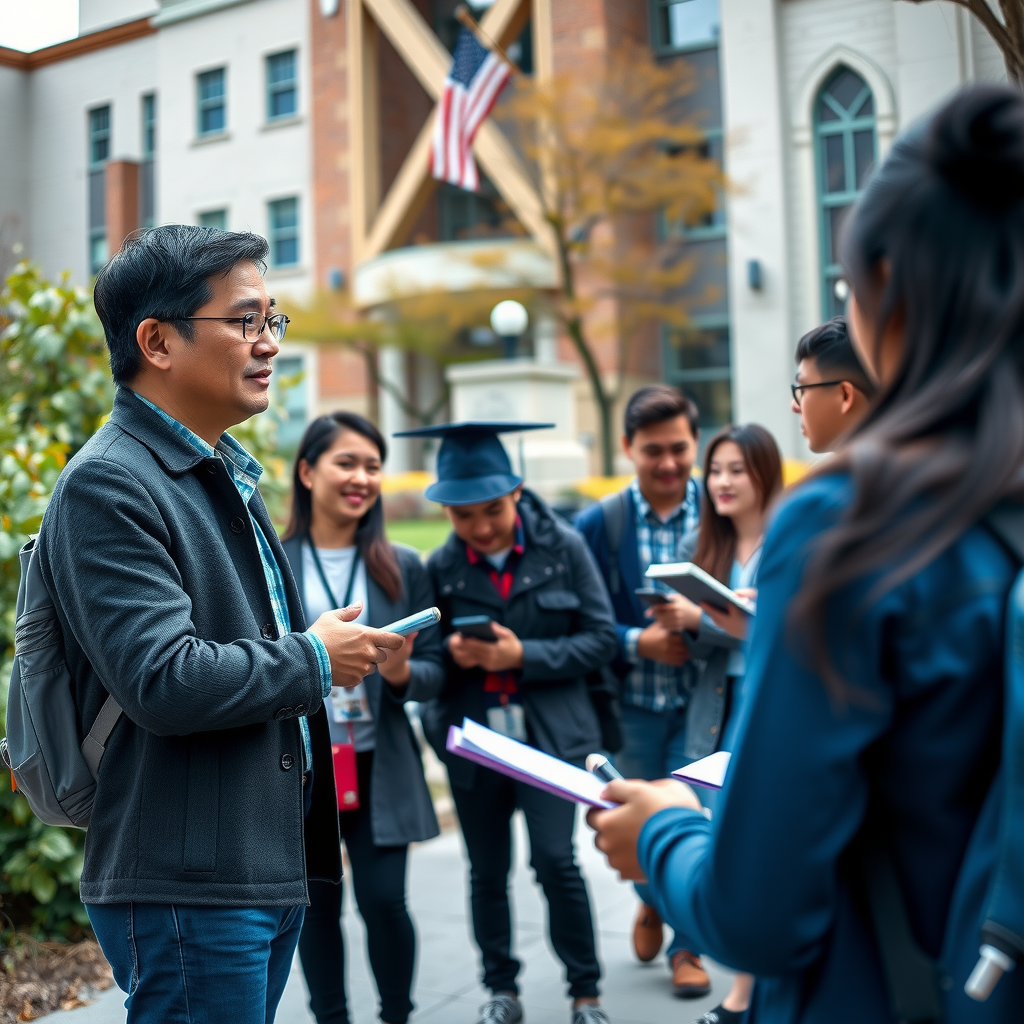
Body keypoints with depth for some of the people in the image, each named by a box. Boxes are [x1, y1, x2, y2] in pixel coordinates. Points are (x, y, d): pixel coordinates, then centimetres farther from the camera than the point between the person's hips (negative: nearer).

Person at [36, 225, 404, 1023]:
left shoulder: (228, 472, 16)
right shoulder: (107, 487, -16)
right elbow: (164, 681, -26)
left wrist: (354, 649, 11)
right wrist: (314, 660, -12)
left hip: (270, 868, 9)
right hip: (186, 893, -9)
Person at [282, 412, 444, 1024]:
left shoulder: (402, 567, 2)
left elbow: (435, 672, 0)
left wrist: (401, 673, -20)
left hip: (379, 767, 0)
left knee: (384, 900, -2)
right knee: (317, 903, 10)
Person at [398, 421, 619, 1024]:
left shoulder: (563, 546, -5)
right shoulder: (442, 567, -2)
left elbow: (600, 639, -6)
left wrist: (523, 655, -17)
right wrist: (452, 652, -18)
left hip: (550, 734, -2)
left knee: (556, 860, -9)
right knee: (488, 872, 11)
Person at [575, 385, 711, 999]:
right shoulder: (597, 524, -4)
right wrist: (638, 643, -19)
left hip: (702, 696, -1)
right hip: (633, 701, 2)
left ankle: (687, 942, 22)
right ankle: (652, 901, 48)